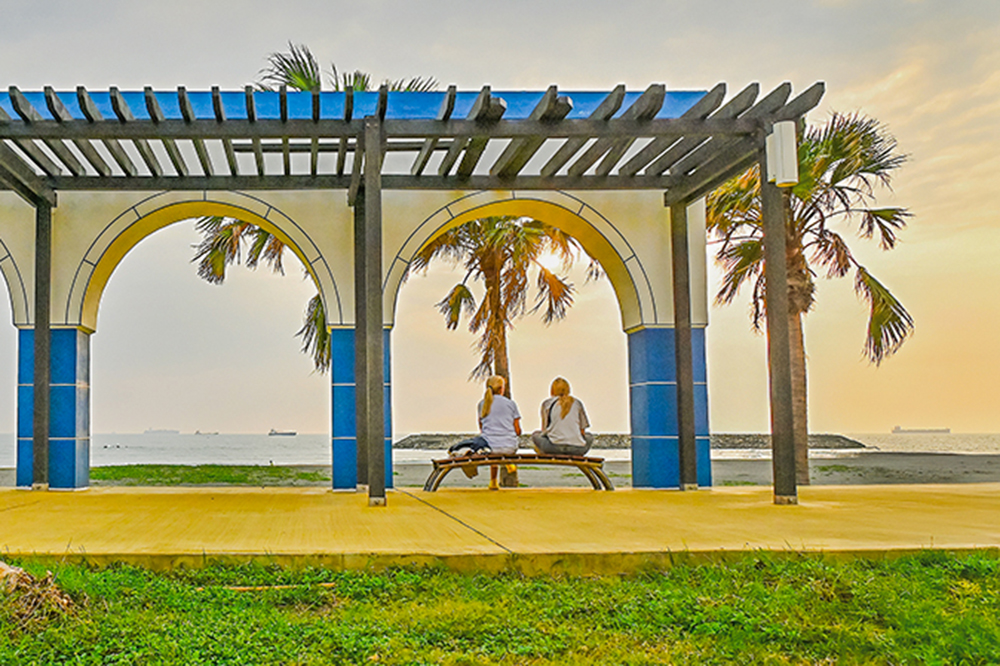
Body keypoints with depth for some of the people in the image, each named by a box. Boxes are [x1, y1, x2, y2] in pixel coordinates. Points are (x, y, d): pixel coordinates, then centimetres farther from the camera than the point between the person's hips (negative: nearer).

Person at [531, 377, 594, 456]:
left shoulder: (547, 403, 11)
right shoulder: (577, 403, 13)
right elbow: (582, 430, 15)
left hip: (554, 448, -1)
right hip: (577, 449, 1)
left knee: (535, 434, 29)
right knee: (589, 436, 34)